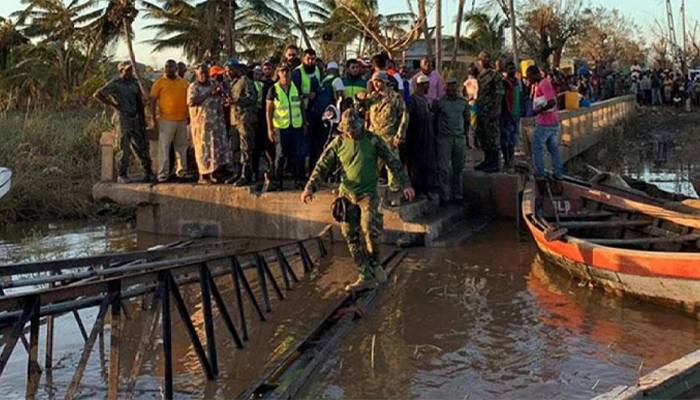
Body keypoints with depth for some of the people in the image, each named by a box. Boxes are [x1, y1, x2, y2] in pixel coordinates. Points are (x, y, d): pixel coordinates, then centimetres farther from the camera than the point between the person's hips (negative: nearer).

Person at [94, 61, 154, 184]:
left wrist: (143, 120, 9)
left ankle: (148, 173, 15)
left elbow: (140, 102, 13)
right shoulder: (115, 84, -8)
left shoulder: (134, 83, 9)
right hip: (122, 119, -6)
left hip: (136, 119, 6)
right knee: (123, 148, -2)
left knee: (141, 146, 8)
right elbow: (97, 95, -11)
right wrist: (112, 105, -12)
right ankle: (122, 175, 7)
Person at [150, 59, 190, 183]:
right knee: (164, 147, -4)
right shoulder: (159, 83, -1)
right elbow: (153, 101, -2)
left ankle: (181, 171, 23)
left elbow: (188, 100, 17)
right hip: (166, 120, -4)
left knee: (181, 146, 12)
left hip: (182, 120, 4)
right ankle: (163, 174, -1)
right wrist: (154, 119, -7)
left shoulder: (183, 83, 10)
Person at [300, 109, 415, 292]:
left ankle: (375, 264, 1)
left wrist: (405, 184, -2)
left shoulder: (372, 140, -5)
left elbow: (393, 161, 1)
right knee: (351, 236, 2)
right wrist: (310, 187, -11)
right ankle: (366, 277, 11)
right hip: (347, 194, 4)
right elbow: (322, 166, 1)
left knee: (369, 227, -24)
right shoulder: (338, 143, 2)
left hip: (368, 193, -3)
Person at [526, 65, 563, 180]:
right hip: (554, 122, 10)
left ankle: (539, 174, 4)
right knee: (554, 148, 14)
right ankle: (558, 173, 17)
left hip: (544, 123, -10)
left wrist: (538, 111, -21)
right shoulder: (546, 82, 14)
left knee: (537, 148, 0)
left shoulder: (543, 84, -15)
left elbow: (552, 102, -25)